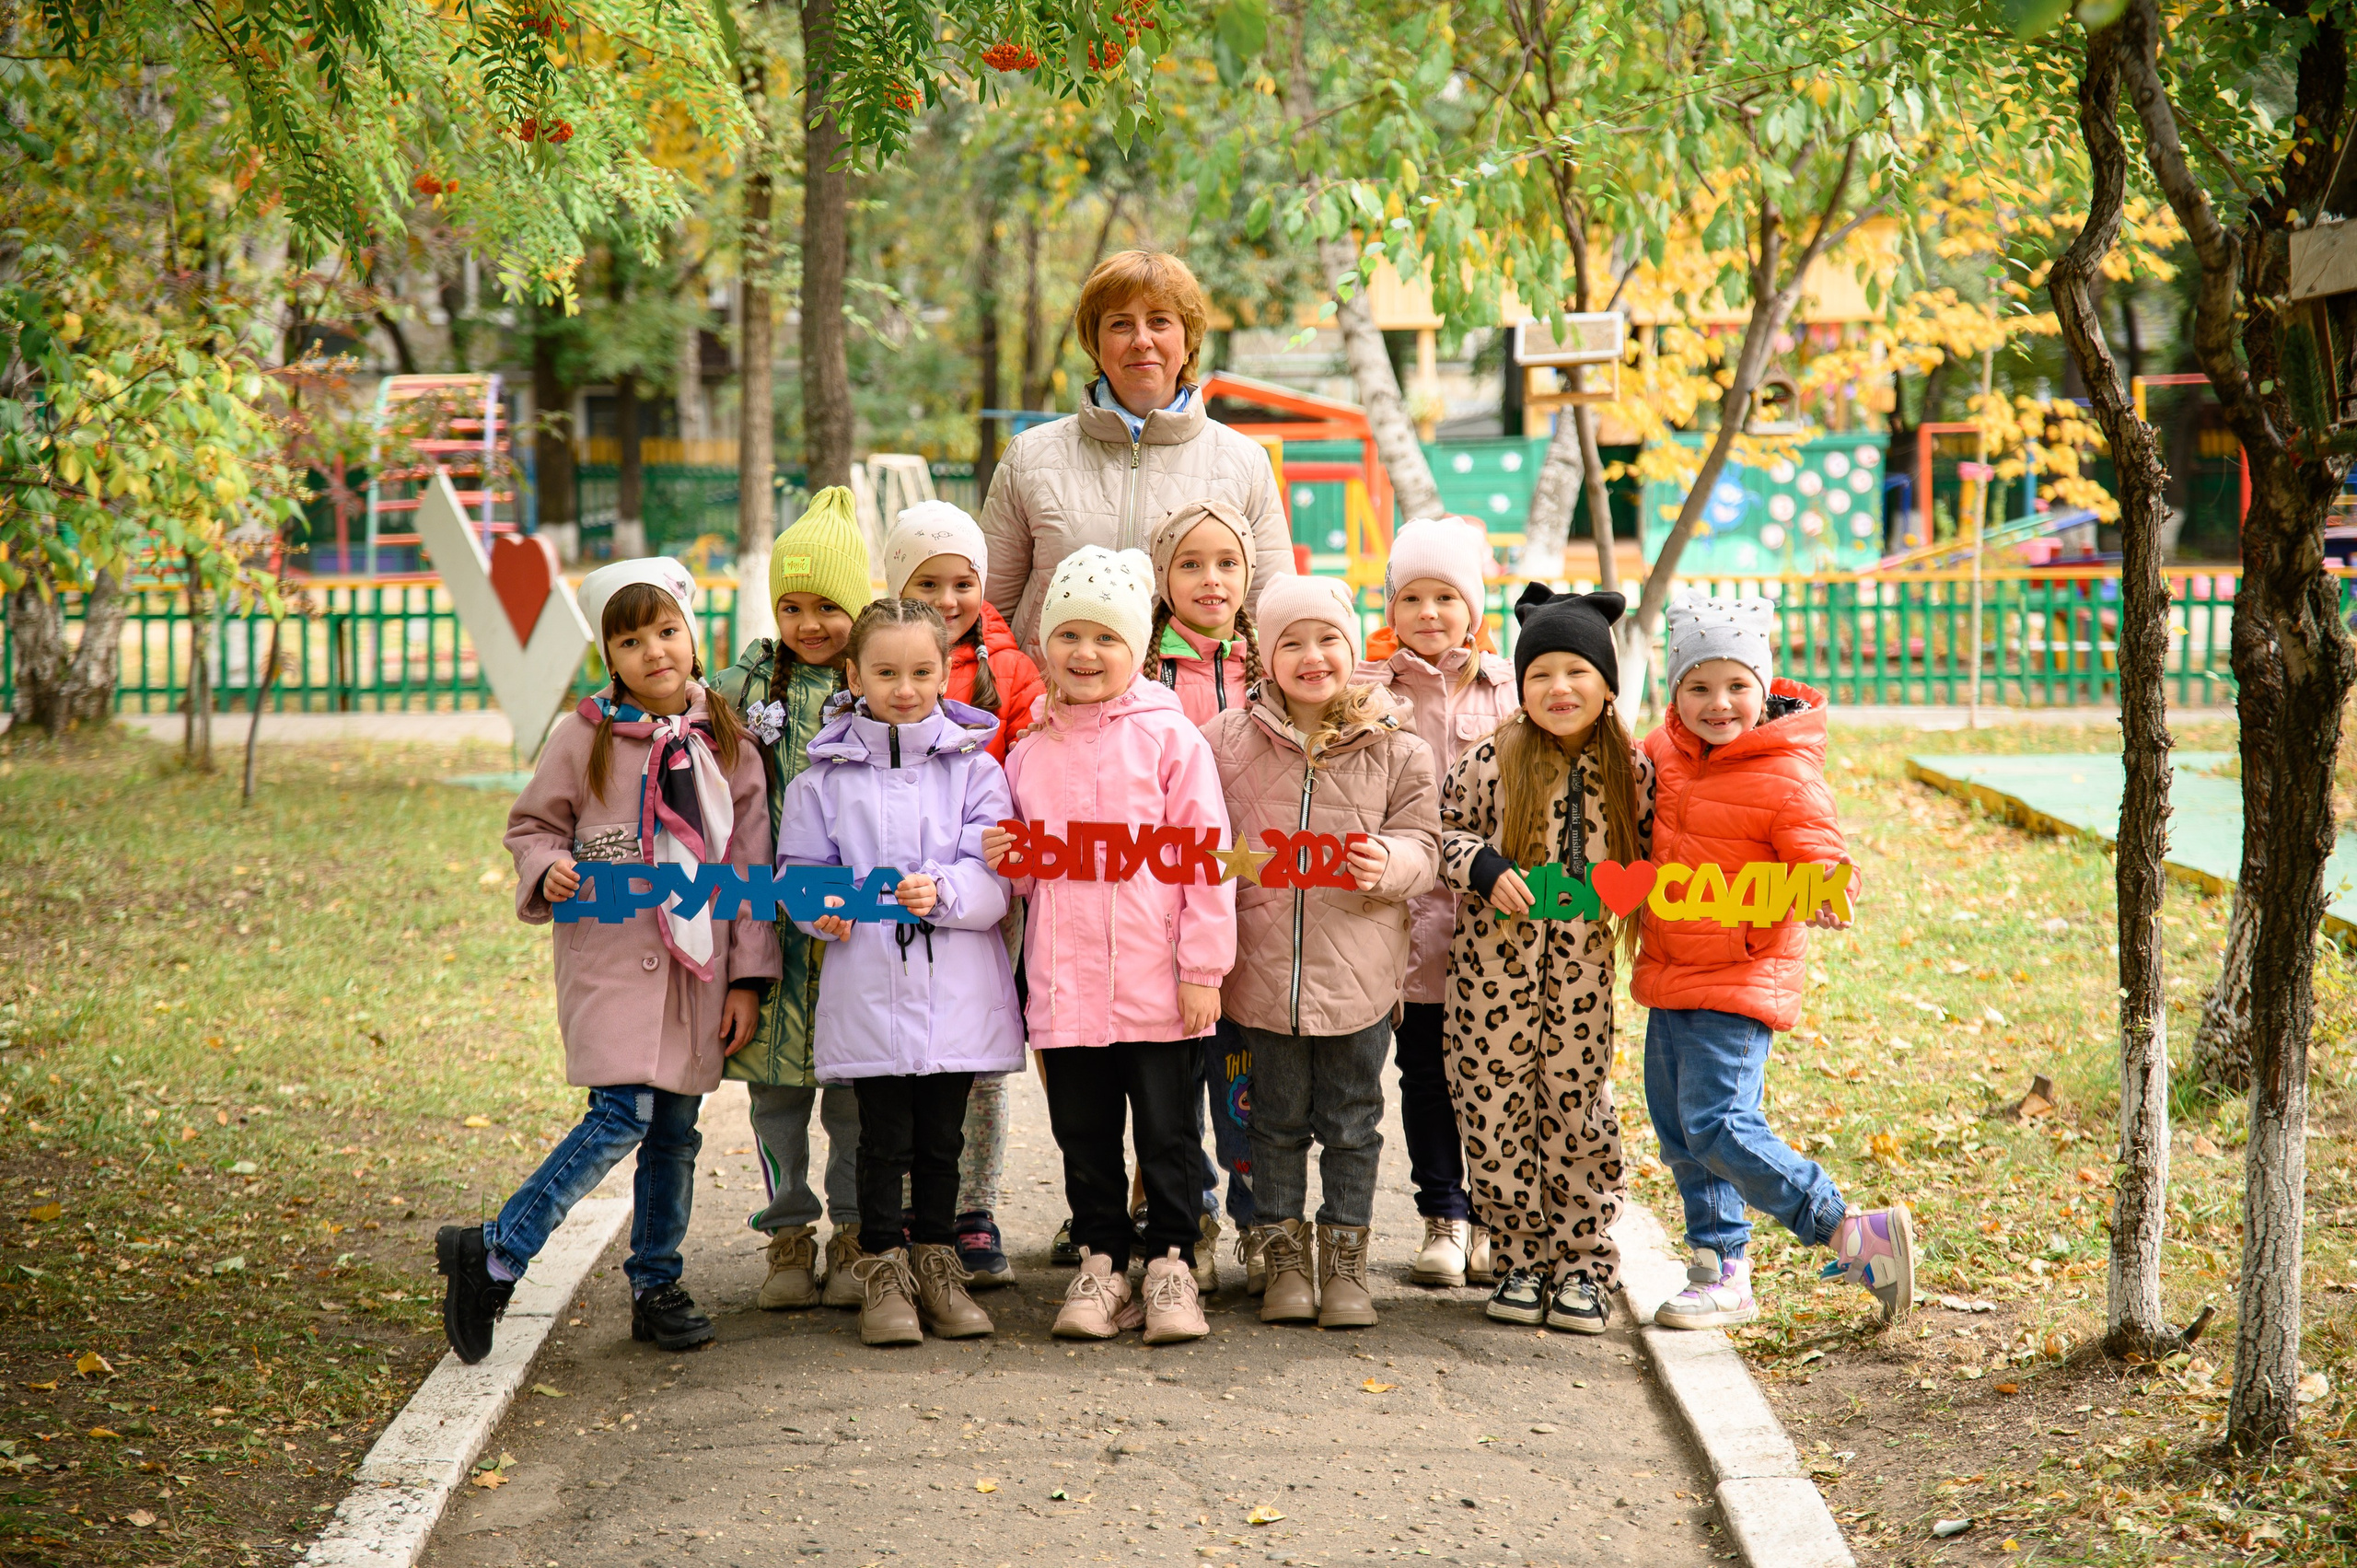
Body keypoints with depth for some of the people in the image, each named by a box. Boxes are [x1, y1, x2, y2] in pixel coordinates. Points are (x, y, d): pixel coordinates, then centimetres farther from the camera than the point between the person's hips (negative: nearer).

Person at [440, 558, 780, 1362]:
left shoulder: (726, 745, 5)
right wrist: (547, 871, -15)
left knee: (676, 1129, 8)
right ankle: (493, 1256, -5)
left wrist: (749, 977, 4)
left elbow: (752, 866, 8)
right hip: (608, 956, -4)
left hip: (695, 963, 4)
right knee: (623, 1116, -14)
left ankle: (656, 1285, 23)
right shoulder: (583, 737, -2)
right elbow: (532, 825, 8)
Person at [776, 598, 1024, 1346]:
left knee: (941, 1136, 10)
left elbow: (995, 875, -4)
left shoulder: (973, 766, 3)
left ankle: (937, 1264, 23)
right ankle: (883, 1274, 13)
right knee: (884, 1138, 2)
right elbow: (802, 867, 6)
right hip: (868, 984, -1)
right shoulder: (827, 774, 4)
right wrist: (822, 908, -14)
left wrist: (941, 892, -22)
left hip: (955, 984, 1)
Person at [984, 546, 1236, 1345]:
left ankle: (1171, 1264, 15)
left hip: (1154, 981, -4)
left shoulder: (1169, 735, -4)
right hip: (1063, 982, 4)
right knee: (1083, 1134, 11)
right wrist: (1006, 863, -4)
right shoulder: (1029, 750, 9)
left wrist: (1204, 968, -9)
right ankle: (1102, 1264, 22)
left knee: (1166, 1130, 5)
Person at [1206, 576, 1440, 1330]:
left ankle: (1346, 1261, 19)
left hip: (1358, 968, 0)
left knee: (1351, 1124, 8)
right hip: (1264, 964, 1)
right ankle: (1284, 1258, 22)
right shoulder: (1229, 740, 2)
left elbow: (1423, 845, 0)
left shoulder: (1395, 748, 1)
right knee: (1277, 1119, 10)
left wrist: (1387, 863, -19)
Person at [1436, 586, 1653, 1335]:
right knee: (1497, 1111, 4)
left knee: (1578, 1109, 6)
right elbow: (1443, 832, 5)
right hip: (1495, 963, -1)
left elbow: (1649, 855, 15)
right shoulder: (1492, 761, -3)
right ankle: (1520, 1259, 18)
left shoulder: (1631, 771, 3)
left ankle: (1583, 1265, 17)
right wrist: (1485, 867, -12)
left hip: (1583, 969, 1)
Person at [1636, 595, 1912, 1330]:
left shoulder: (1786, 777, -16)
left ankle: (1852, 1236, -8)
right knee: (1678, 1129, 12)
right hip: (1668, 974, 8)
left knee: (1719, 1125, -17)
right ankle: (1722, 1272, 23)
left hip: (1740, 976, -8)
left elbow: (1822, 858, -17)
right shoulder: (1665, 751, 6)